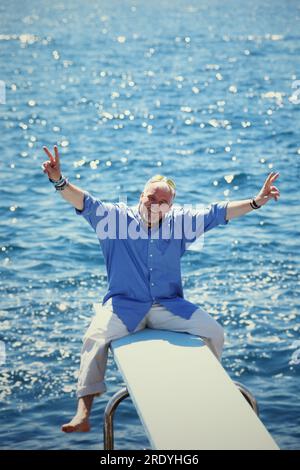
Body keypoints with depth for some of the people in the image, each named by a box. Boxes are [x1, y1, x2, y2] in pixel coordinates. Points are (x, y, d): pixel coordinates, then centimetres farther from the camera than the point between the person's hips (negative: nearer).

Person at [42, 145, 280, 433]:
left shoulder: (179, 221, 8)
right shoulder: (115, 217, 0)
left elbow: (216, 213, 6)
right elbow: (84, 203, -13)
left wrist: (256, 202, -2)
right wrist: (59, 181, -31)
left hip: (169, 306, 3)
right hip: (125, 304, -3)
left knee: (215, 332, -12)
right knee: (94, 337, -30)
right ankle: (83, 414, -28)